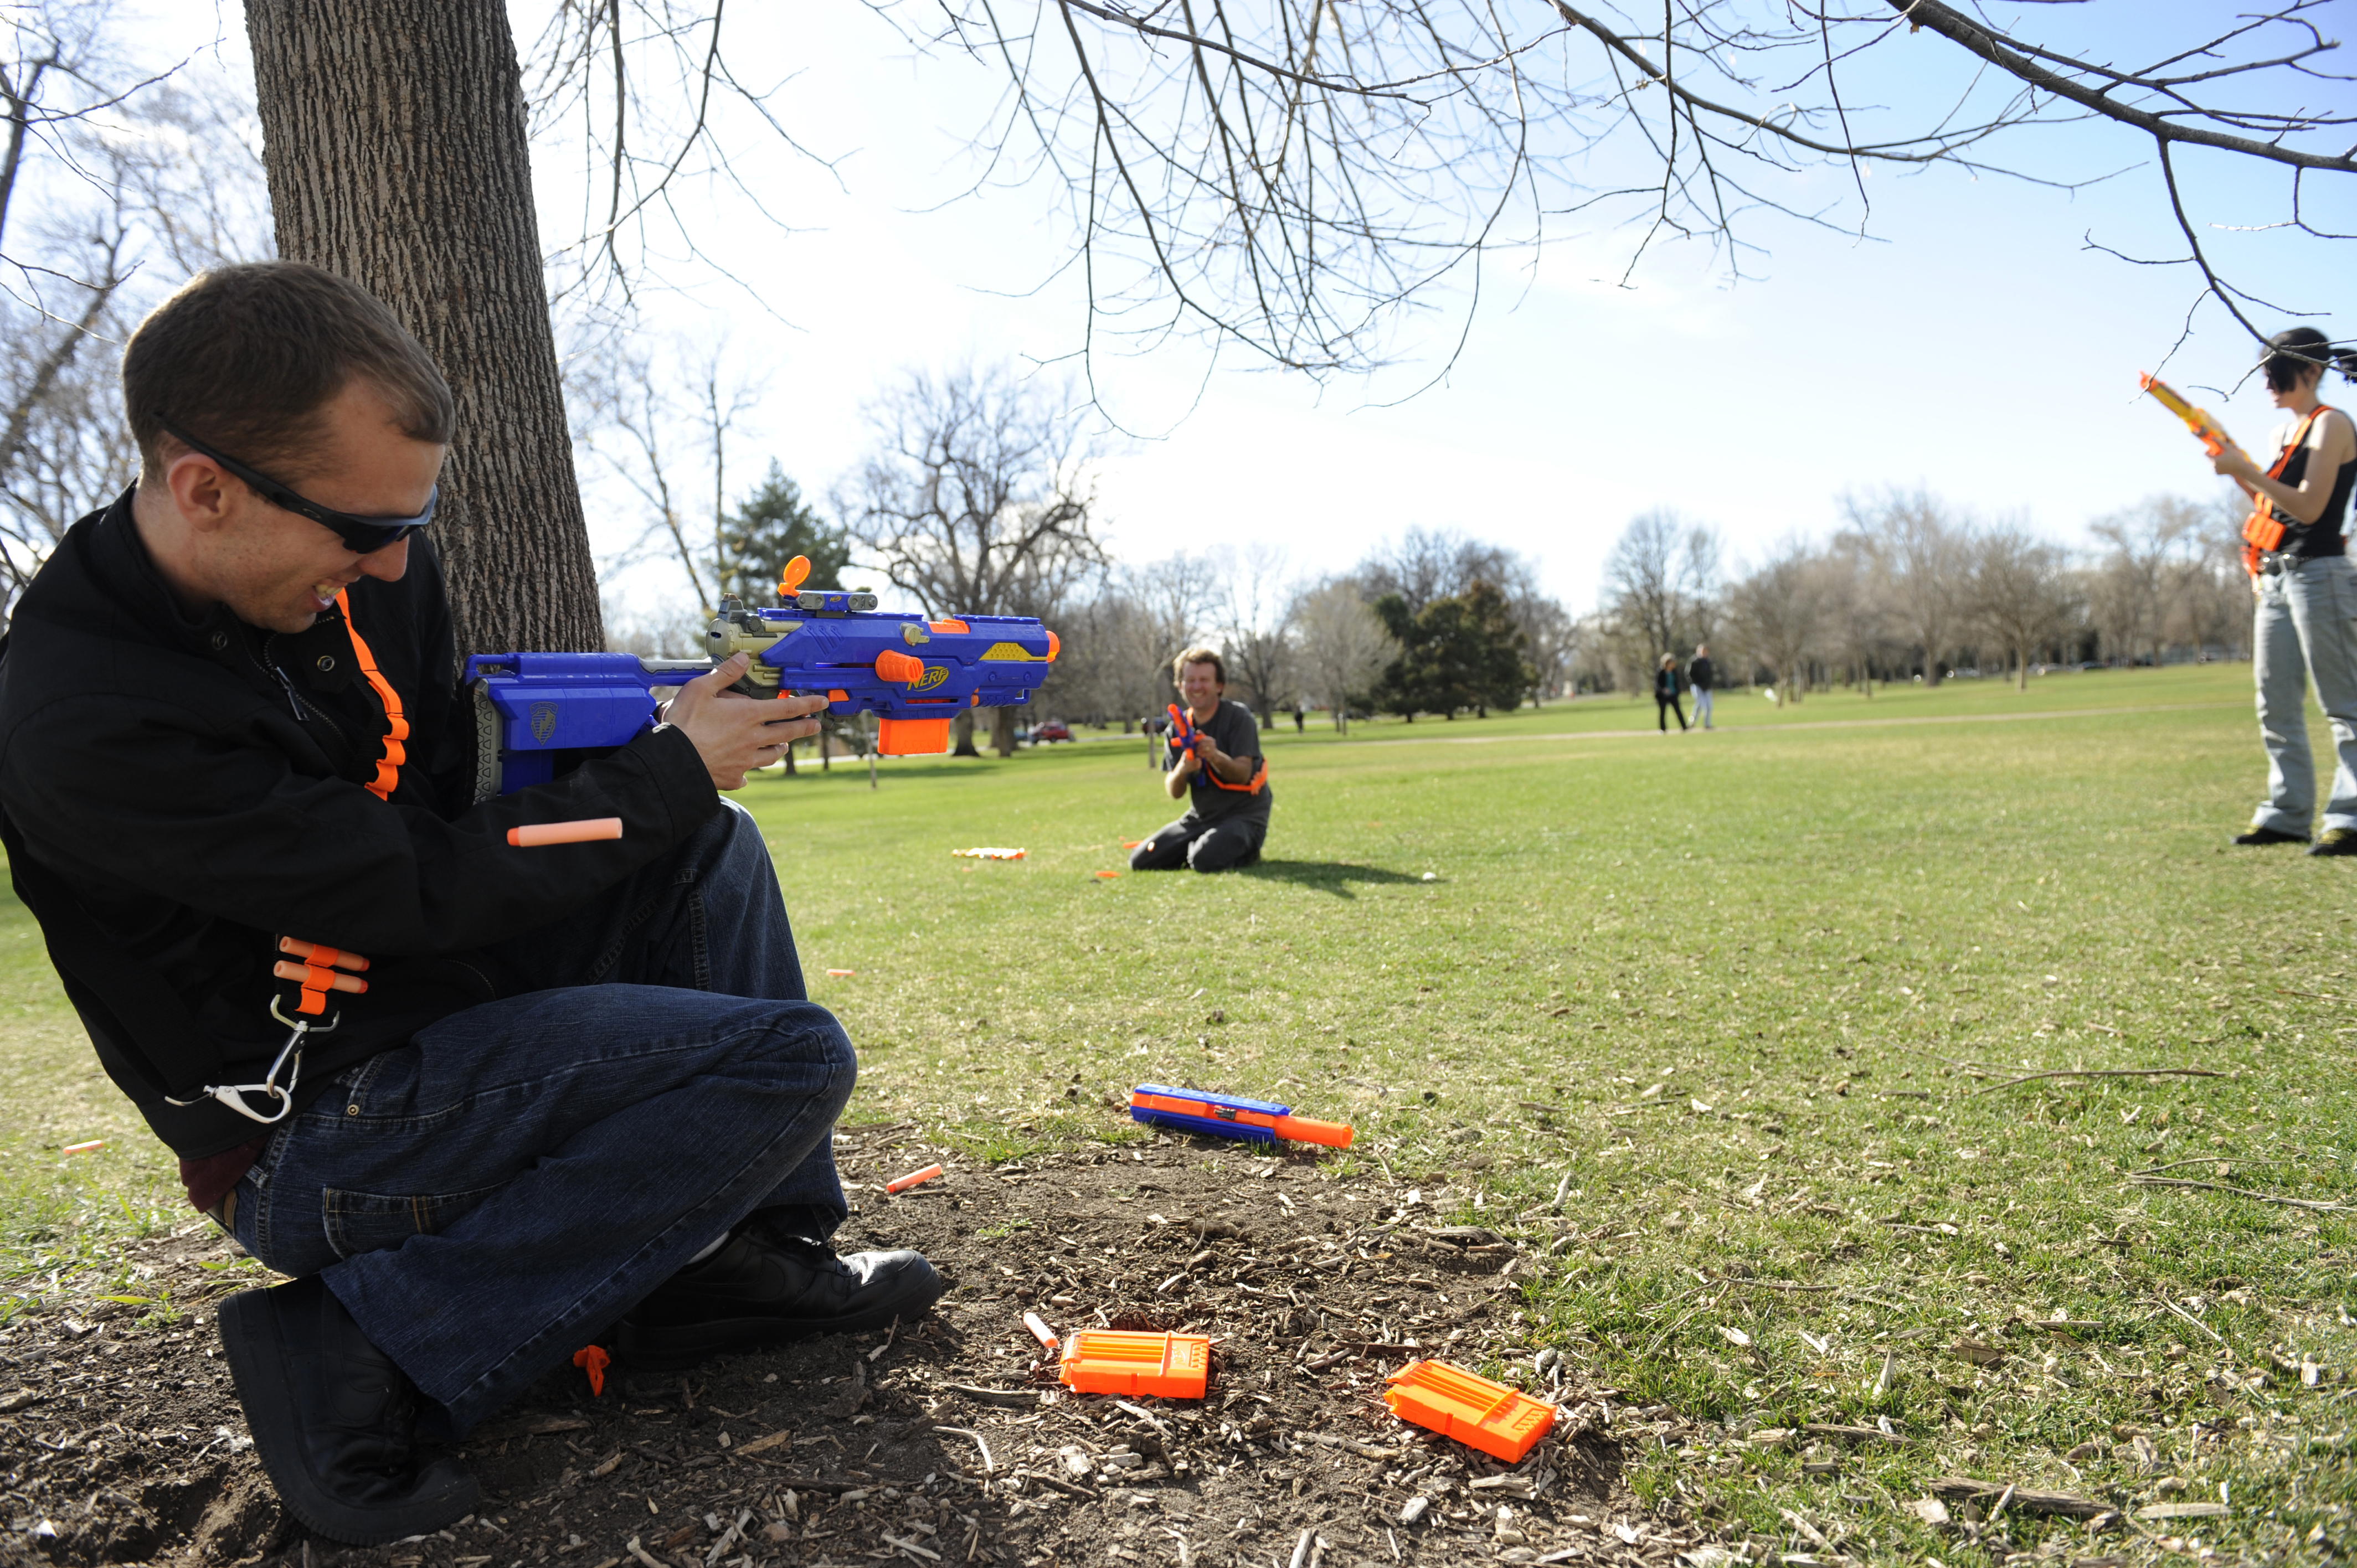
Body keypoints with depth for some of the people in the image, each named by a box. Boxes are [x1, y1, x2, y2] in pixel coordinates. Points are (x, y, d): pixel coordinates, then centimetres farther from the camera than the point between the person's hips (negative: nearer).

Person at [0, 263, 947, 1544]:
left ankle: (755, 1252, 5)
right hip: (322, 1132, -9)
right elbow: (429, 891, -24)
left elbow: (453, 779, 10)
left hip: (439, 998, 9)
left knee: (713, 851, 7)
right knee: (793, 1060, -18)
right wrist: (674, 768, -15)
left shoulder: (359, 566, -2)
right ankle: (363, 1351, -13)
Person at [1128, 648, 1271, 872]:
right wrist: (1181, 770, -25)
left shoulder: (1238, 717, -10)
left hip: (1243, 816, -6)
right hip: (1200, 818, 6)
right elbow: (1175, 793, -2)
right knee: (1140, 861, -4)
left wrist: (1216, 757, -39)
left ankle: (1246, 850, -1)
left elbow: (1243, 775, -19)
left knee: (1205, 860, -33)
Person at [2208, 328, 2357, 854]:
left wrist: (2246, 470, -16)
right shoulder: (2284, 433, 17)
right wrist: (2236, 468, 6)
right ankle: (2286, 815, 12)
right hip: (2274, 579, 9)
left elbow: (2308, 508, -16)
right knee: (2277, 707, 8)